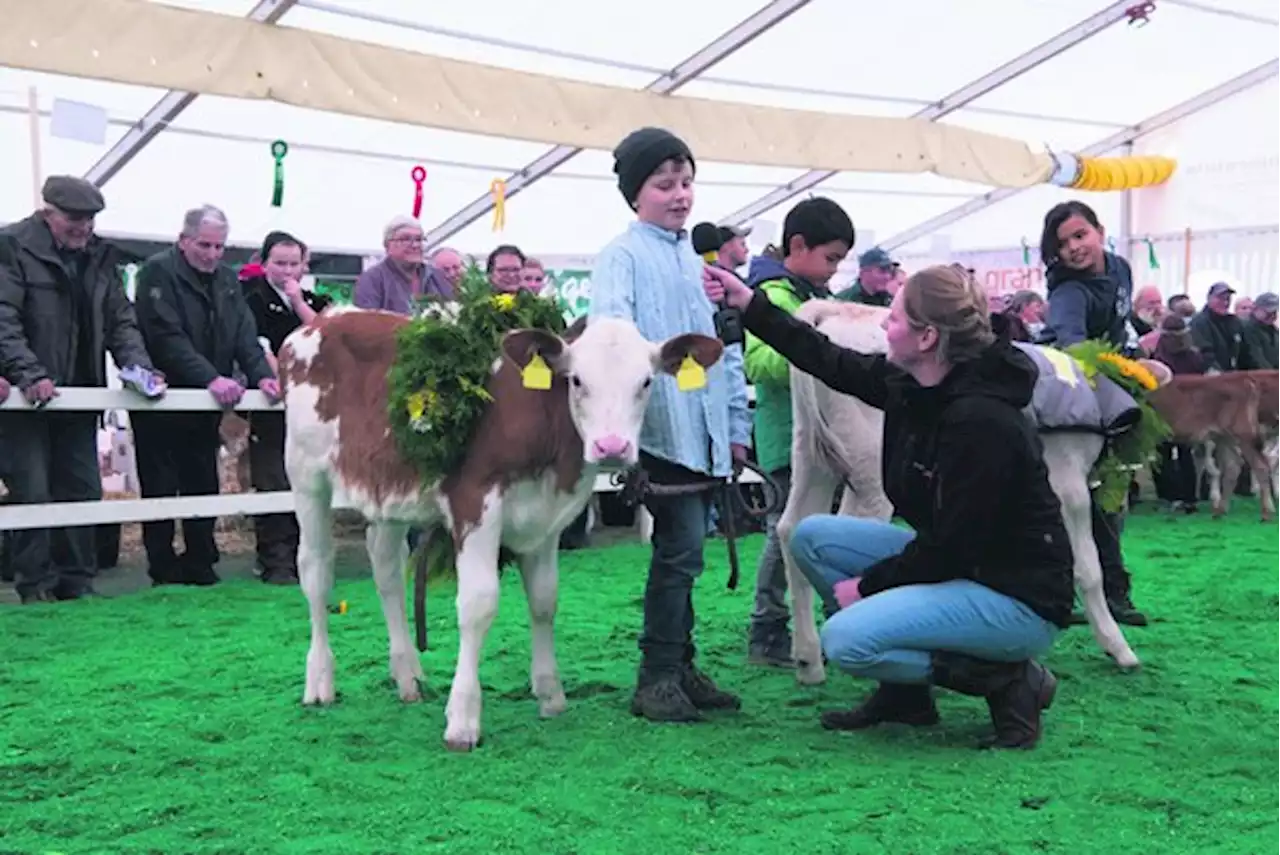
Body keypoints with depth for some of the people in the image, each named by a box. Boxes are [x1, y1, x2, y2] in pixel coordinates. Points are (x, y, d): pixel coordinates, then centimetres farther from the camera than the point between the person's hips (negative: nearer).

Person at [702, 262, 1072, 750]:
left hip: (1019, 596, -9)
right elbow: (831, 363, 10)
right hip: (956, 563, 9)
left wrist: (868, 585, -12)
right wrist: (748, 304, 10)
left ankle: (1009, 680, -5)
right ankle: (903, 694, 11)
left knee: (845, 640, -23)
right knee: (812, 536, 4)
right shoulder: (912, 386, -2)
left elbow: (951, 545, -23)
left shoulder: (980, 421, -27)